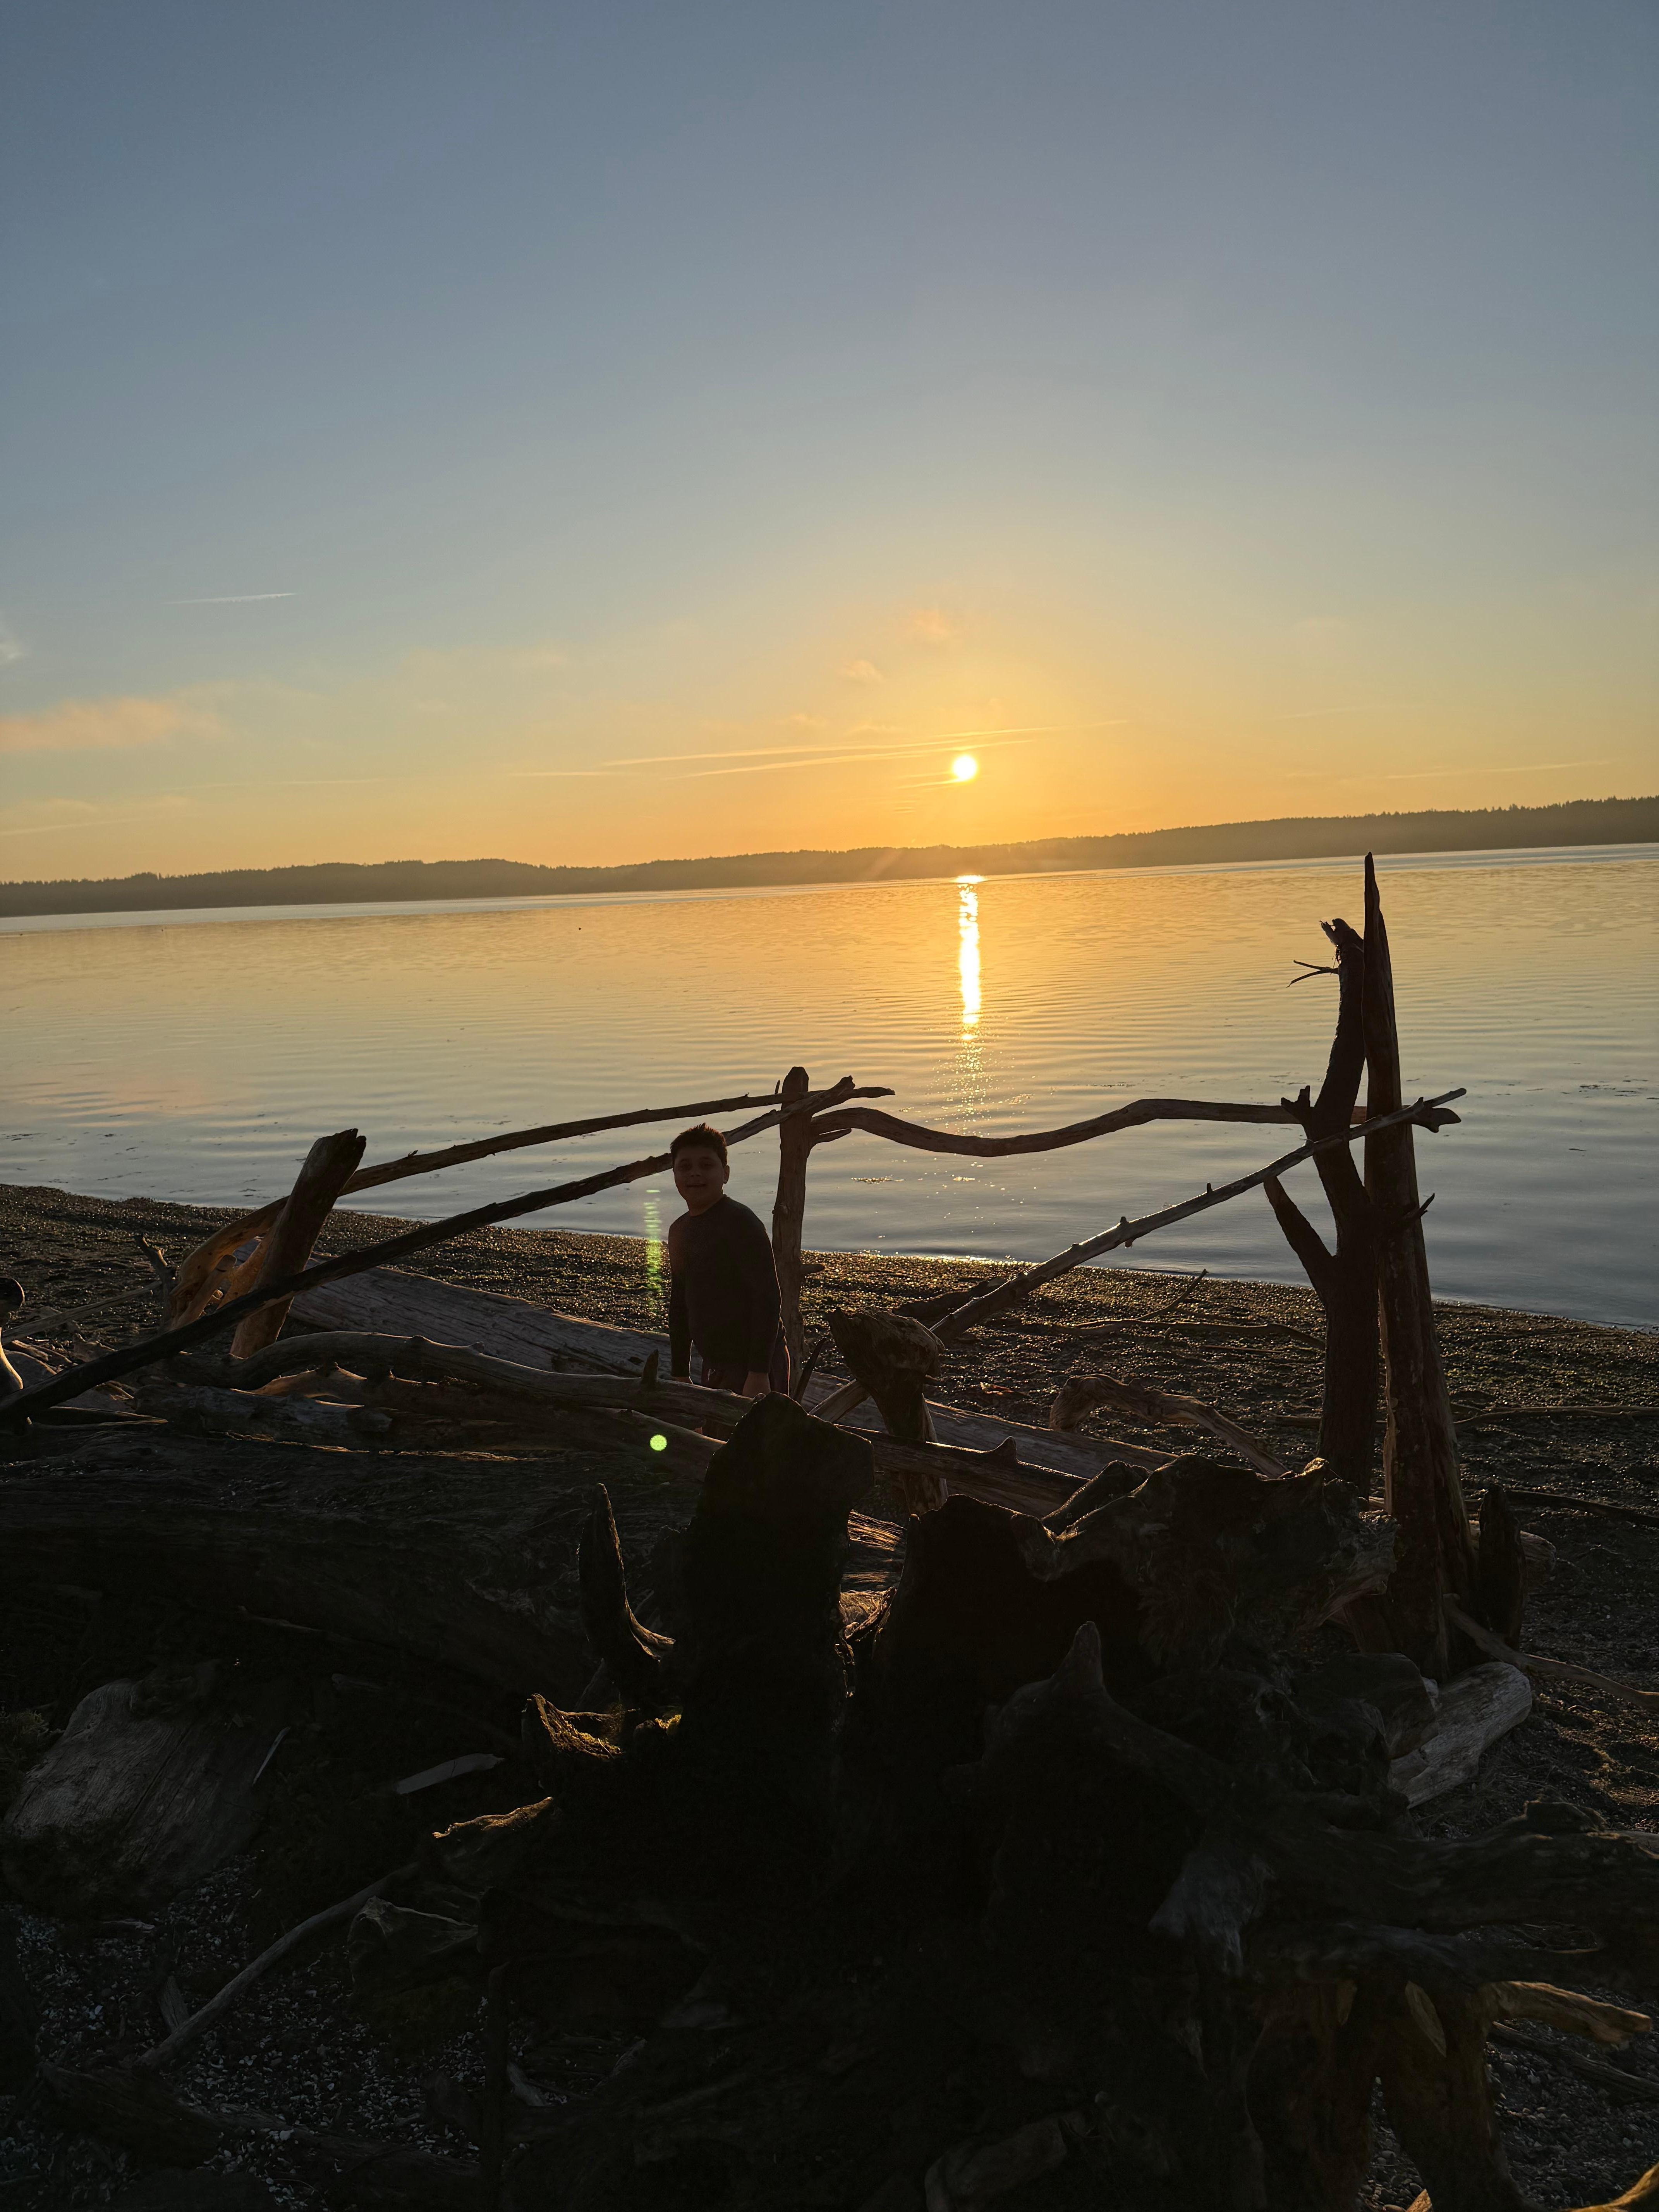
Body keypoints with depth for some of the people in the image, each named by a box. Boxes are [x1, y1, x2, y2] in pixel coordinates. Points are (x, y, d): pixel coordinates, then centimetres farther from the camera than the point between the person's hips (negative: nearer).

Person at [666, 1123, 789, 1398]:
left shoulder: (740, 1223, -14)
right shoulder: (680, 1231, 13)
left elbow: (768, 1298, -20)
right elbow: (679, 1305, 21)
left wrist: (759, 1374, -23)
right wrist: (681, 1376, 20)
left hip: (753, 1370, -9)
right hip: (714, 1370, 9)